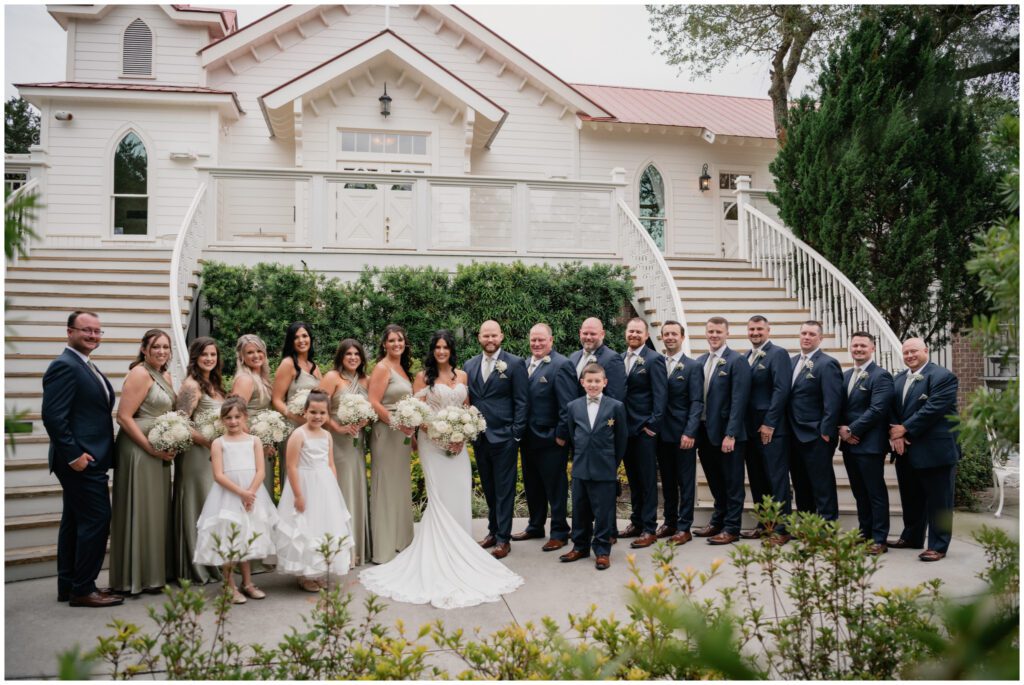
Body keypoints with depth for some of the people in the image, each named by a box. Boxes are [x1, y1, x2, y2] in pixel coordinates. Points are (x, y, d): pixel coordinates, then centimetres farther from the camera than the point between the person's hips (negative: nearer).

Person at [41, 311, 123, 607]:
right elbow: (53, 416, -20)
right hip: (81, 461, -10)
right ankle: (83, 589, 3)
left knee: (75, 522, 14)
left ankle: (68, 587, 23)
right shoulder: (64, 366, -13)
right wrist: (74, 455, -21)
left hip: (85, 460, 10)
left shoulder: (86, 367, 17)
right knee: (96, 520, -7)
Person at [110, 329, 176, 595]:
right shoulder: (140, 374, -12)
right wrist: (152, 449, -18)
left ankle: (156, 571, 26)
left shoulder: (165, 376, 13)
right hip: (138, 450, -9)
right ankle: (137, 577, 11)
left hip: (159, 453, 9)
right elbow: (124, 417, -17)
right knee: (140, 511, 0)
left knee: (157, 510, 14)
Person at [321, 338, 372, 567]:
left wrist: (365, 420, -5)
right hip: (337, 441, -6)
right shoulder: (332, 377, -6)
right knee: (339, 492, -4)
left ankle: (358, 547, 20)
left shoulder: (365, 380, 11)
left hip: (358, 441, 6)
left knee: (357, 491, 9)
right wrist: (338, 428, -17)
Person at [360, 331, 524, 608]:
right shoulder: (423, 376, -1)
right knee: (440, 497, -4)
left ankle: (459, 550, 15)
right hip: (433, 443, -4)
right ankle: (439, 552, 5)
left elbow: (467, 409, 13)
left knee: (460, 495, 2)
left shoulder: (462, 375, 11)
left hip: (458, 443, 4)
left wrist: (462, 436, -2)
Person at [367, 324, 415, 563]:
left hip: (403, 434, 8)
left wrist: (411, 433, 13)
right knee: (386, 487, -1)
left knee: (401, 487, 14)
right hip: (386, 433, -8)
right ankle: (383, 548, 8)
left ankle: (400, 542, 26)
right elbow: (373, 403, -17)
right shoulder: (382, 368, -10)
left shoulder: (403, 368, 14)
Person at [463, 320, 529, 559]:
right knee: (488, 488, 15)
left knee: (504, 490, 3)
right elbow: (467, 400, 12)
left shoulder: (515, 364, -5)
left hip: (504, 438, -5)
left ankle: (503, 538, 11)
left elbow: (521, 402, -6)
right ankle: (493, 530, 28)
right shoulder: (470, 365, 9)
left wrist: (517, 434, -10)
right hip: (479, 438, 5)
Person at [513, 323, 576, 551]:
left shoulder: (561, 365, -13)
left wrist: (561, 434, -17)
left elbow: (568, 404, -17)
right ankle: (535, 527, 35)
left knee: (556, 488, 5)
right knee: (532, 487, 19)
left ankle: (560, 532, 18)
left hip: (550, 439, -7)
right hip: (528, 438, 8)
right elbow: (521, 400, 13)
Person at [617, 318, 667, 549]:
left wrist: (652, 425, -14)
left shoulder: (654, 360, -7)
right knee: (633, 478, 14)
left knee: (647, 480, 0)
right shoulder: (620, 359, 12)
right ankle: (636, 522, 25)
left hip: (644, 428, -6)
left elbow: (659, 396, -10)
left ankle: (649, 529, 8)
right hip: (625, 428, 6)